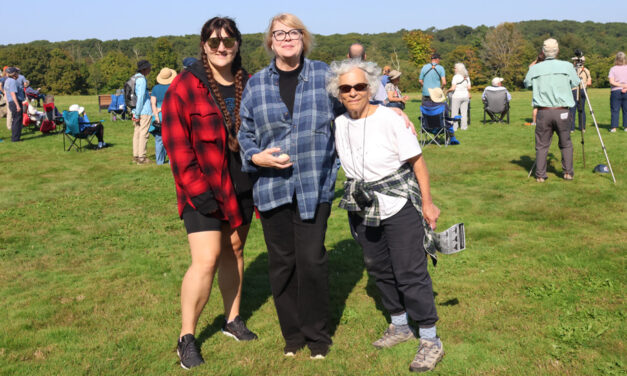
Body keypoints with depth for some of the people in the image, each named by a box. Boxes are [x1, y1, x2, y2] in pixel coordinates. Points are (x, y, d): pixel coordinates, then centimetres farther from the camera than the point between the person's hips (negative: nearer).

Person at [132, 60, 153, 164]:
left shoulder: (134, 78, 18)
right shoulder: (142, 79, -12)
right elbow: (141, 96, -18)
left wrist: (135, 112, 19)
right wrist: (137, 113, -17)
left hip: (137, 111, 9)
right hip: (145, 112, -9)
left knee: (137, 133, 13)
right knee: (144, 134, -6)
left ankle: (135, 156, 18)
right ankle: (141, 157, -6)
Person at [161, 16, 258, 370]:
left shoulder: (249, 85, 4)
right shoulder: (185, 86, -10)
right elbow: (176, 143, -12)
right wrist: (197, 190, -17)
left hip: (242, 186, 5)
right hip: (204, 189, -5)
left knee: (234, 251, 15)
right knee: (206, 260, -9)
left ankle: (233, 319, 32)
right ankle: (187, 337, 6)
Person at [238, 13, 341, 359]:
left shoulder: (324, 75, 3)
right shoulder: (256, 84, 6)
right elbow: (244, 132, 10)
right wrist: (256, 157, -7)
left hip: (315, 186, -2)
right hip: (272, 185, 2)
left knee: (311, 259, -1)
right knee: (281, 262, 9)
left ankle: (317, 335, 20)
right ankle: (292, 334, 28)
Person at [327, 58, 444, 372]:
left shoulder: (390, 119, -15)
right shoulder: (339, 124, 1)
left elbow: (417, 161, -11)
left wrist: (427, 202, -11)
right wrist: (355, 198, 16)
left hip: (399, 205, -6)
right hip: (363, 210, 6)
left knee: (410, 272, -4)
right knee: (378, 269, 16)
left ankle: (430, 341, 11)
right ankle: (400, 326, 36)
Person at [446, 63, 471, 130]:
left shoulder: (456, 77, -11)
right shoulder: (467, 77, 8)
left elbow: (453, 88, -16)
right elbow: (469, 88, 7)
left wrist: (447, 91, 0)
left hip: (457, 96, -6)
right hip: (465, 96, 6)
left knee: (454, 112, 1)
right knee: (464, 112, 9)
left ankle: (454, 127, 1)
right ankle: (464, 126, 11)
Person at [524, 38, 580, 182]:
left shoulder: (535, 69, 0)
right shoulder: (567, 66, -2)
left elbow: (527, 84, 14)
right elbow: (576, 83, 10)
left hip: (543, 112, 1)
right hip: (562, 112, 0)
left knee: (542, 145, 8)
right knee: (566, 144, 14)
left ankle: (540, 175, 8)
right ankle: (568, 172, 15)